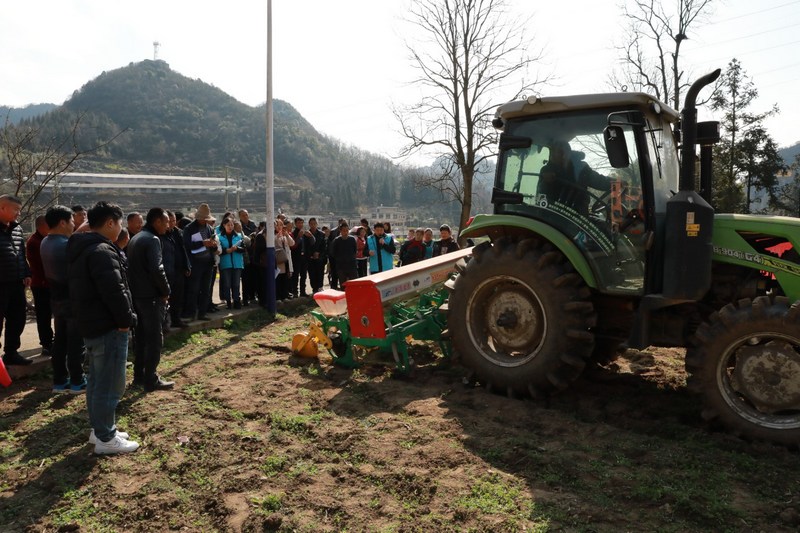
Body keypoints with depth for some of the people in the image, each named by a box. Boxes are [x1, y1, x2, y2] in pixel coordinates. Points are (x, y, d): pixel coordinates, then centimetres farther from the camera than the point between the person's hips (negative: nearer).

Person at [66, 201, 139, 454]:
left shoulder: (81, 248, 14)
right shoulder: (101, 250, -20)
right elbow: (114, 290, -27)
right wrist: (126, 320, -14)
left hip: (90, 324, 11)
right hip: (108, 327, -11)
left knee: (96, 381, 19)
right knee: (110, 385, -2)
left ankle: (98, 429, 30)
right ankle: (105, 439, 7)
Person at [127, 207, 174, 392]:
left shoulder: (135, 238, 15)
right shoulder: (152, 239, -15)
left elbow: (132, 266, 18)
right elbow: (157, 269, -23)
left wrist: (135, 287, 16)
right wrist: (166, 291, -11)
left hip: (136, 294, 9)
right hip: (151, 296, -9)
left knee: (141, 335, 15)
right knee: (155, 337, -2)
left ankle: (139, 375, 23)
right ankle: (151, 379, 3)